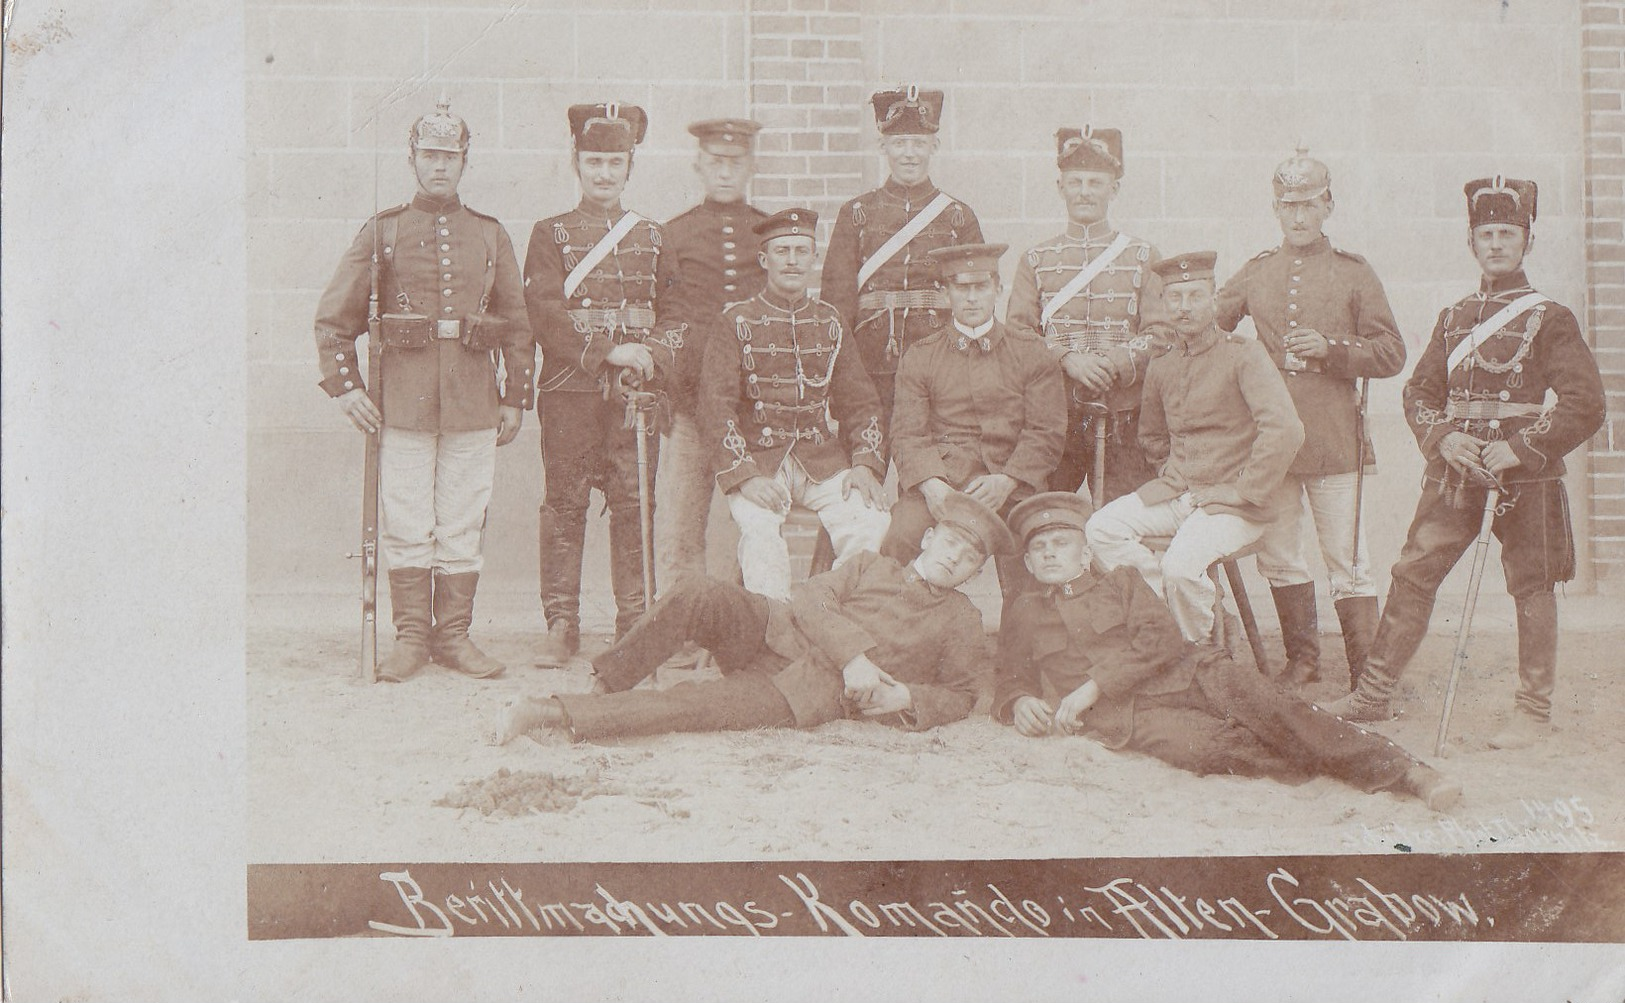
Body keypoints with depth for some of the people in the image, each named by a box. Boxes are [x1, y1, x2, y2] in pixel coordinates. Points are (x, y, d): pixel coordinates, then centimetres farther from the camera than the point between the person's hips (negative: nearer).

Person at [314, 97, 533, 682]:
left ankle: (453, 637, 12)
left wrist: (515, 399, 7)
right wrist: (345, 387, -3)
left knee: (463, 525, 3)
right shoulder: (381, 232, 7)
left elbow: (518, 326, 13)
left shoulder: (491, 236, 11)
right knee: (406, 524, 0)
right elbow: (333, 317, 6)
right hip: (403, 402, -1)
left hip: (474, 402, 1)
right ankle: (411, 637, 9)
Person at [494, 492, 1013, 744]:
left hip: (816, 691, -2)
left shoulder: (961, 621, 17)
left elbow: (961, 693, 14)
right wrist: (854, 653, -11)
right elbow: (810, 597, 6)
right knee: (699, 595, -31)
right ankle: (603, 687, -23)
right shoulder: (871, 566, 21)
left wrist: (906, 698, -7)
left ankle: (556, 712, -30)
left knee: (691, 705, -29)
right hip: (769, 630, 3)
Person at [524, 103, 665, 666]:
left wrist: (652, 360, -4)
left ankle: (634, 623, 8)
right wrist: (607, 353, -15)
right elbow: (545, 314, -6)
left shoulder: (651, 237, 15)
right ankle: (562, 625, 6)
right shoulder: (550, 235, 6)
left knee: (634, 506, 2)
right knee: (565, 505, 0)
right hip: (571, 390, -2)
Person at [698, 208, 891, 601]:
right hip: (756, 458, -3)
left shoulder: (828, 321, 14)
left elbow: (859, 401, 14)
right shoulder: (737, 321, 2)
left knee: (872, 523, -21)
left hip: (822, 459, 3)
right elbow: (716, 405, -6)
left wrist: (866, 463, -3)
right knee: (760, 531, -32)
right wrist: (746, 475, -18)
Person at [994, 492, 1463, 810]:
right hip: (1125, 712, -1)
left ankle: (1400, 769, -35)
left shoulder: (1122, 583, 21)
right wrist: (1019, 703, -1)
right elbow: (1011, 679, 26)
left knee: (1270, 708, -27)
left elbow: (1160, 640, 5)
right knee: (1204, 744, -36)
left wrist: (1094, 685, -8)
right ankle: (1326, 770, -36)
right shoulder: (1024, 617, 26)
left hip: (1184, 673, 1)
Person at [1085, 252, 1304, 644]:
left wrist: (1244, 492, -19)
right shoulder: (1161, 367, 11)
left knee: (1181, 566, -29)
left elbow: (1286, 431, -22)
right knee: (1102, 528, -13)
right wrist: (1173, 475, 12)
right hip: (1176, 492, 6)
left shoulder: (1245, 355, -9)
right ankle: (1167, 611, -4)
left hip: (1231, 501, -6)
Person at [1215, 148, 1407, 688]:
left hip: (1334, 440, -3)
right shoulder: (1254, 274, 11)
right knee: (1278, 558, 10)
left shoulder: (1354, 273, 3)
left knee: (1346, 561, -3)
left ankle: (1369, 677, 3)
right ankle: (1302, 660, 25)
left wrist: (1330, 349, -14)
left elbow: (1391, 354, 1)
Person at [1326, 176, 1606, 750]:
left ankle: (1535, 712, 13)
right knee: (1413, 574, 2)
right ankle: (1374, 696, 8)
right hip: (1456, 469, 4)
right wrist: (1443, 438, -6)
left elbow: (1586, 404, -7)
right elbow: (1419, 391, 14)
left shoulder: (1550, 319, -1)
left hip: (1526, 473, -4)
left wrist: (1523, 448, -17)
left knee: (1531, 588, 3)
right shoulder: (1453, 318, 13)